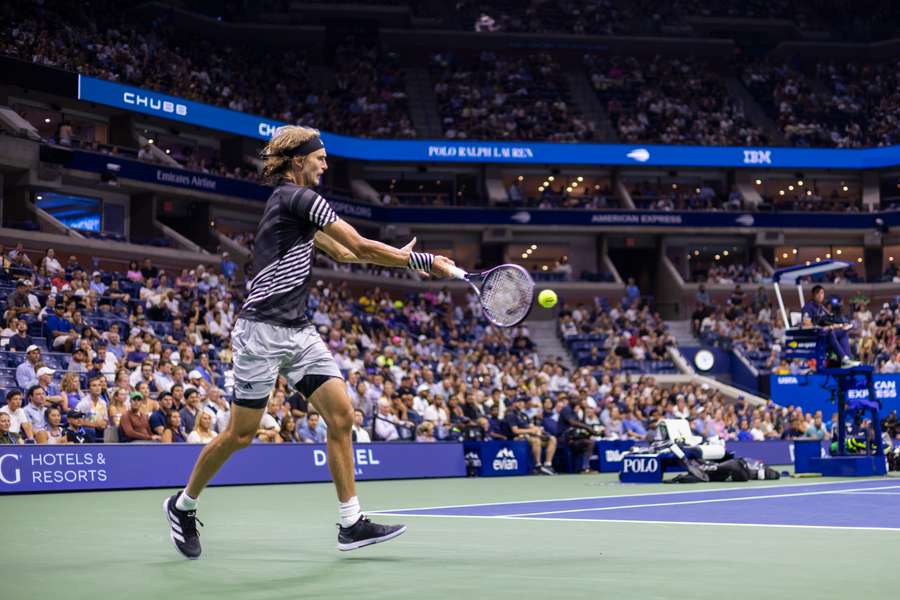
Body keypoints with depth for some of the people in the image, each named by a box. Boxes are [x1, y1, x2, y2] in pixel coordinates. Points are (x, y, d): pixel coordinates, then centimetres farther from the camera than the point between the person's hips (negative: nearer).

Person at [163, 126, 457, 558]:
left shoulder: (294, 203, 18)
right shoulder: (298, 197, -11)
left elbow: (342, 252, 28)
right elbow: (360, 246, -13)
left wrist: (398, 256, 25)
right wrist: (424, 261, -8)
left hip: (298, 332, 9)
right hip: (263, 331, -9)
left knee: (341, 413, -2)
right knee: (240, 434, -1)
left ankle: (351, 523, 0)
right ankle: (182, 505, 21)